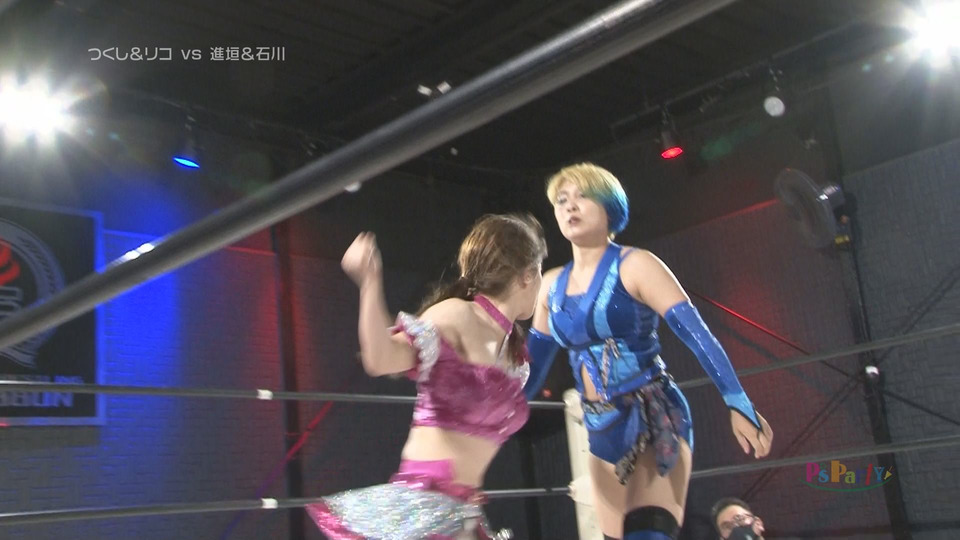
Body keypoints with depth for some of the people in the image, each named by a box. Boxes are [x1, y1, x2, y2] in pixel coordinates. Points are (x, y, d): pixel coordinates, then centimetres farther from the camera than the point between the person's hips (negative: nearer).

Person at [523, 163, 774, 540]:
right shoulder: (552, 285, 10)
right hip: (602, 432, 6)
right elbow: (533, 366, 15)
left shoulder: (634, 265, -8)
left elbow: (695, 332, -16)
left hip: (655, 420, -6)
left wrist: (738, 405, -25)